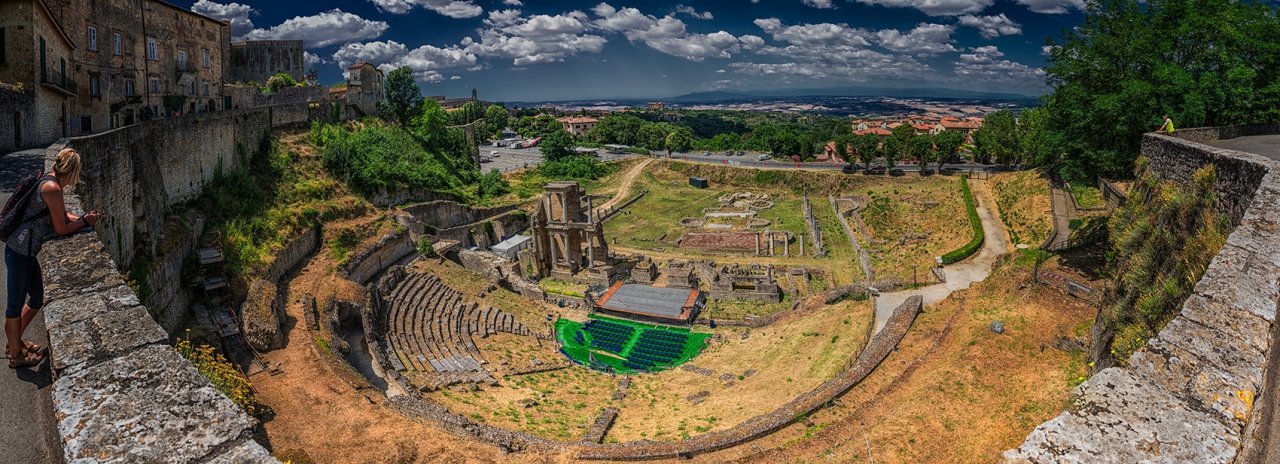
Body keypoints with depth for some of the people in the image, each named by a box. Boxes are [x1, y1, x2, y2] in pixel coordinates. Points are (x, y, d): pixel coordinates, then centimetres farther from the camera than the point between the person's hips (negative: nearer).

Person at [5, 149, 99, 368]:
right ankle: (16, 355, 19)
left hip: (25, 252, 10)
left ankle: (15, 343, 37)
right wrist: (84, 222, 0)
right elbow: (61, 229, -15)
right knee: (15, 305, 5)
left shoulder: (50, 181, 9)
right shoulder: (52, 188, -20)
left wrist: (84, 219, 3)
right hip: (20, 253, -10)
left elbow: (63, 215, 19)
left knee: (37, 300, 20)